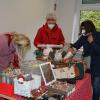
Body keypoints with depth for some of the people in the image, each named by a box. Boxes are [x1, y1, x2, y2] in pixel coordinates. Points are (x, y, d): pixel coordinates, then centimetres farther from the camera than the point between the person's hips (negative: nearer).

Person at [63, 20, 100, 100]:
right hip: (90, 64, 4)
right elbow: (74, 48, -7)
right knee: (93, 84, 10)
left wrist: (92, 42, -20)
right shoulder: (83, 38, -1)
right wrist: (66, 58, -18)